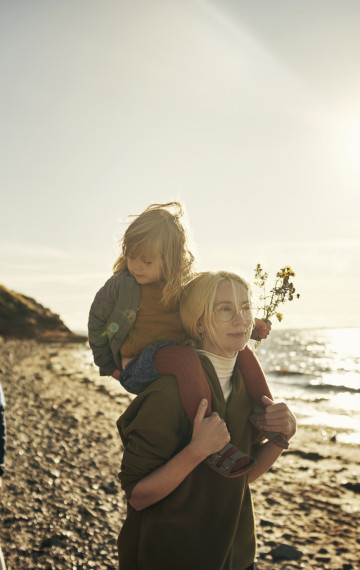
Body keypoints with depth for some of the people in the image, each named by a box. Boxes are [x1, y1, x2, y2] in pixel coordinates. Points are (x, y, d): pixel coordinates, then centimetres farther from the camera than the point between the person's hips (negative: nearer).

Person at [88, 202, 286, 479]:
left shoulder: (186, 283, 4)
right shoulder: (120, 285, -5)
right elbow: (97, 321, 11)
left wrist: (249, 325, 4)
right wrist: (108, 365, 13)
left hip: (182, 355, 5)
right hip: (140, 368, -5)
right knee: (187, 359, -38)